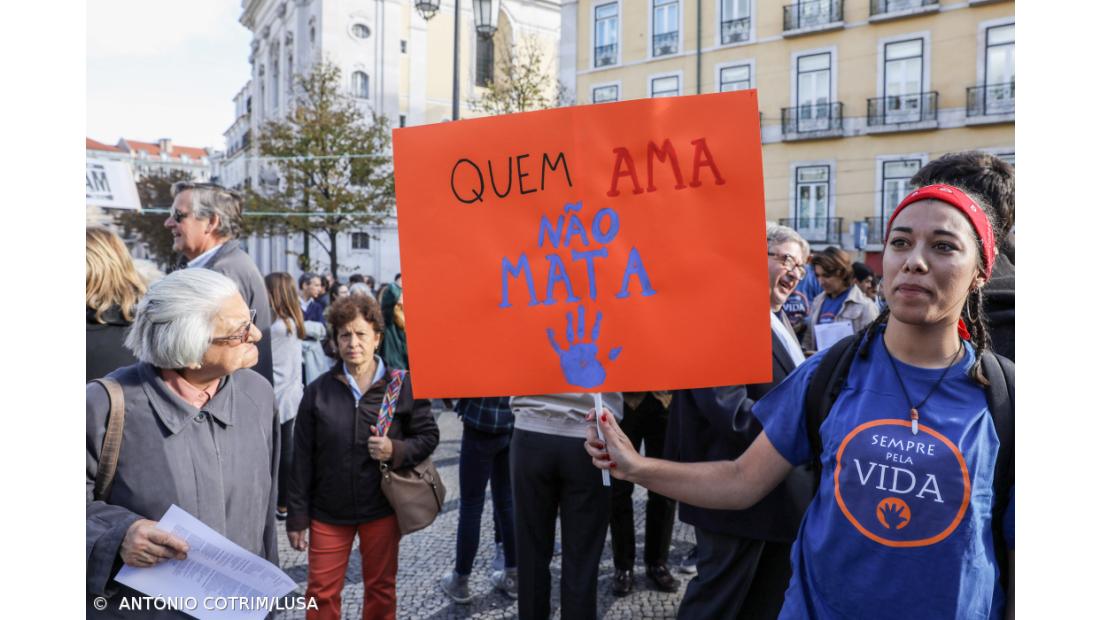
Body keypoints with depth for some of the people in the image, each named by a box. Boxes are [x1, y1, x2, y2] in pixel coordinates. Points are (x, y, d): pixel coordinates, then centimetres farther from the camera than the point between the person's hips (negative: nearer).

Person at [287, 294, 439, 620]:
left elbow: (429, 436, 0)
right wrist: (297, 516, 0)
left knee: (381, 588, 15)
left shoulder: (403, 386, -8)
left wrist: (396, 450, -19)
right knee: (322, 592, 10)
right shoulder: (318, 391, -5)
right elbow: (302, 459, -1)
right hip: (328, 511, 1)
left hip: (383, 508, 0)